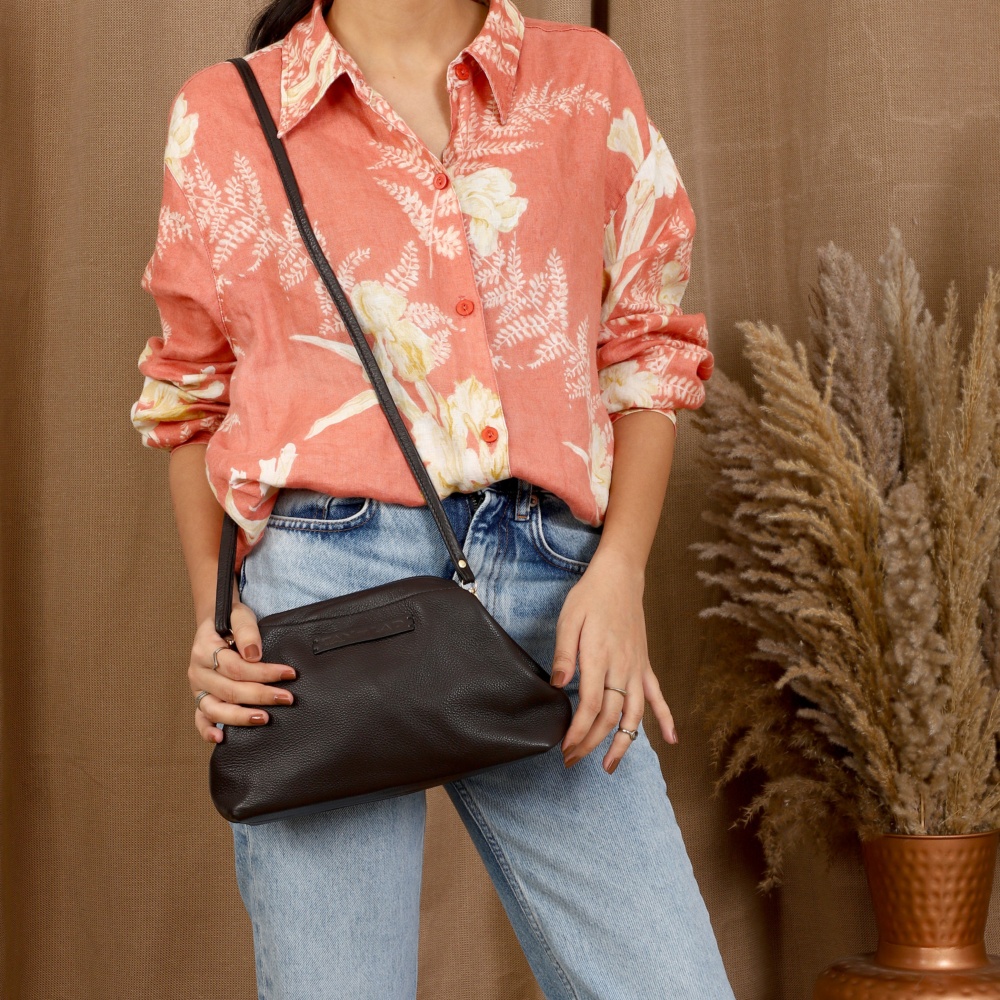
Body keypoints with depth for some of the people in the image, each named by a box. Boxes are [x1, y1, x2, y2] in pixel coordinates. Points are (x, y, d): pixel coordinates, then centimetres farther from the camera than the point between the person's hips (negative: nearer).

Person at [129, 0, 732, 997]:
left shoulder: (588, 82, 13)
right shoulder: (223, 114, 10)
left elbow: (648, 353, 13)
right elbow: (192, 393, 16)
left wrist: (620, 572, -2)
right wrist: (211, 611, 2)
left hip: (549, 583, 2)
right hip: (324, 572, -1)